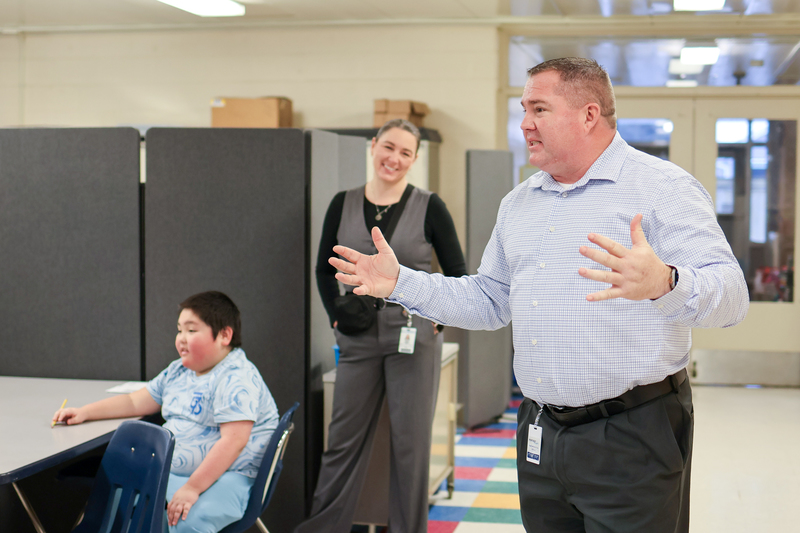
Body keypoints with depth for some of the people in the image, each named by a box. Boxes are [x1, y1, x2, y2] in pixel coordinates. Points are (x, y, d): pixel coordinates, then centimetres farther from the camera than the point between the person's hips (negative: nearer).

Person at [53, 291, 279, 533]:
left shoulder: (236, 380, -17)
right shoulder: (178, 372, 14)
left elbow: (233, 441, -26)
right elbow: (135, 401, 23)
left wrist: (193, 488, -29)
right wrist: (84, 412, 13)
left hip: (222, 477, -9)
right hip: (170, 472, 9)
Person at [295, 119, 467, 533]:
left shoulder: (429, 207, -4)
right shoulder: (344, 204, 4)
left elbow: (457, 274, 2)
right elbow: (324, 269, 13)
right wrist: (336, 314, 3)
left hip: (414, 339, -2)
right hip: (359, 340, 2)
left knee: (411, 442, 6)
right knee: (344, 439, 9)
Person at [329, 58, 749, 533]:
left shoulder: (664, 188, -8)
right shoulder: (518, 204, 15)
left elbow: (729, 293, -19)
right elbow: (488, 301, 23)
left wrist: (664, 284, -41)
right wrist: (400, 283, 12)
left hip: (632, 436, -6)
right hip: (540, 435, 7)